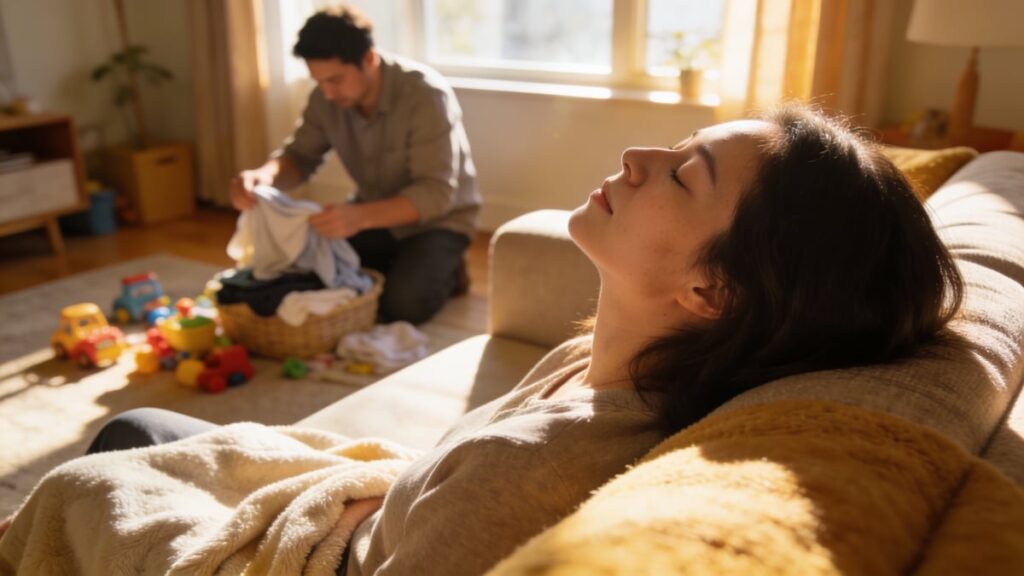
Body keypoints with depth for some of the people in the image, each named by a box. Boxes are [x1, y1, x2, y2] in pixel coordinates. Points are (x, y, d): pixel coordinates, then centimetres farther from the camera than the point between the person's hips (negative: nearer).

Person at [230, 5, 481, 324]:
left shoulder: (426, 95, -28)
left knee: (402, 304, -28)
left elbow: (436, 194, -33)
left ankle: (445, 270, 5)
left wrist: (360, 217, -49)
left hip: (437, 219, -5)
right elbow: (300, 156, -2)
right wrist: (264, 173, -28)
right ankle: (397, 268, 10)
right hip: (374, 215, 6)